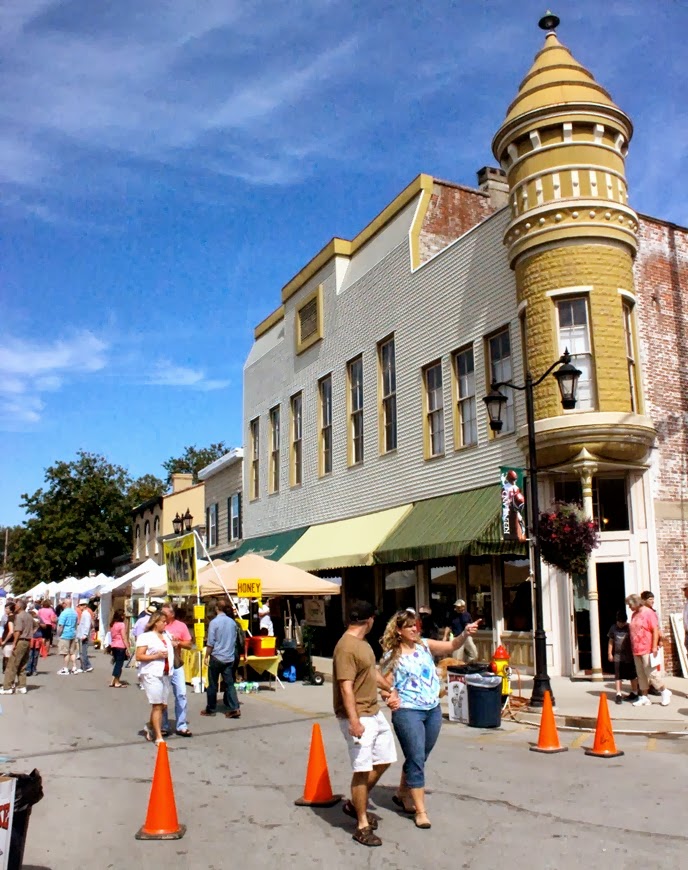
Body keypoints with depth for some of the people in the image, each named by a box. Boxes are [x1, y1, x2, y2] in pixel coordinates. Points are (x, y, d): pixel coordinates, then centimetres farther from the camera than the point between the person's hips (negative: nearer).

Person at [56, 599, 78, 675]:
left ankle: (66, 669, 3)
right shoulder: (74, 613, 10)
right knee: (72, 652, 11)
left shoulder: (64, 613, -15)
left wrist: (58, 635, -8)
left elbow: (61, 626, -16)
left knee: (66, 653, -2)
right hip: (73, 634, 7)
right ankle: (74, 668, 12)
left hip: (65, 635, -7)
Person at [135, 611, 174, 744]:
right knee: (157, 706, -5)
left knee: (163, 705, 9)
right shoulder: (146, 637, -5)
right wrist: (156, 656, -16)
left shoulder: (167, 635, 15)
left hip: (166, 674, 7)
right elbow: (138, 656, -10)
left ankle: (149, 726, 32)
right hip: (152, 674, -7)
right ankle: (158, 737, 2)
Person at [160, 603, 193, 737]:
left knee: (181, 694, 1)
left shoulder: (181, 626, 0)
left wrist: (178, 642, -14)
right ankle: (163, 726, 19)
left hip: (176, 666, 1)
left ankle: (181, 726, 10)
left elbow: (189, 645, 4)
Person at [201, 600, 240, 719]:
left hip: (216, 657, -4)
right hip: (229, 658, 4)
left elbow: (210, 643, -11)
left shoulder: (214, 622, -11)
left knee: (212, 685, 8)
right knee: (229, 684, 5)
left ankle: (211, 709, 16)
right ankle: (235, 708, -5)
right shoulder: (232, 622, 5)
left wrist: (206, 657, -2)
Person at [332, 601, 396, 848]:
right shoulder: (346, 647, -21)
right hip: (357, 716, -10)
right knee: (363, 769, -4)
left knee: (384, 760, 15)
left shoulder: (363, 643, 11)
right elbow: (346, 687, -25)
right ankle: (362, 826, 9)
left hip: (374, 712, 10)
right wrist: (354, 721, -29)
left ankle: (356, 804, 31)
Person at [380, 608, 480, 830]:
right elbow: (386, 685, -2)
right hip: (408, 712, -5)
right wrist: (391, 697, -22)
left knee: (419, 758, 18)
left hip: (433, 709, 5)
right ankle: (420, 810, 4)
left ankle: (403, 793, 39)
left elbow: (451, 646, -6)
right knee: (416, 759, -6)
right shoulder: (391, 656, -6)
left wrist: (465, 634, -23)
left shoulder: (425, 645, 4)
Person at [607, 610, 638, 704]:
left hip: (629, 656, -2)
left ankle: (634, 693, 25)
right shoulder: (613, 628, 3)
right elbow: (611, 641, 9)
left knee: (633, 676, 10)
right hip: (618, 656, 2)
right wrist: (609, 653, 7)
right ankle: (618, 695, 6)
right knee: (618, 676, 1)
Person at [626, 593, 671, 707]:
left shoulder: (648, 612, -8)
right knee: (641, 674, 8)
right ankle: (644, 697, 12)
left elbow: (655, 630, -12)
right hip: (636, 650, 7)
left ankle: (665, 692, 12)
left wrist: (654, 647, -17)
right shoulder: (634, 614, 15)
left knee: (650, 673, -6)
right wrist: (633, 649, 17)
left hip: (647, 650, -7)